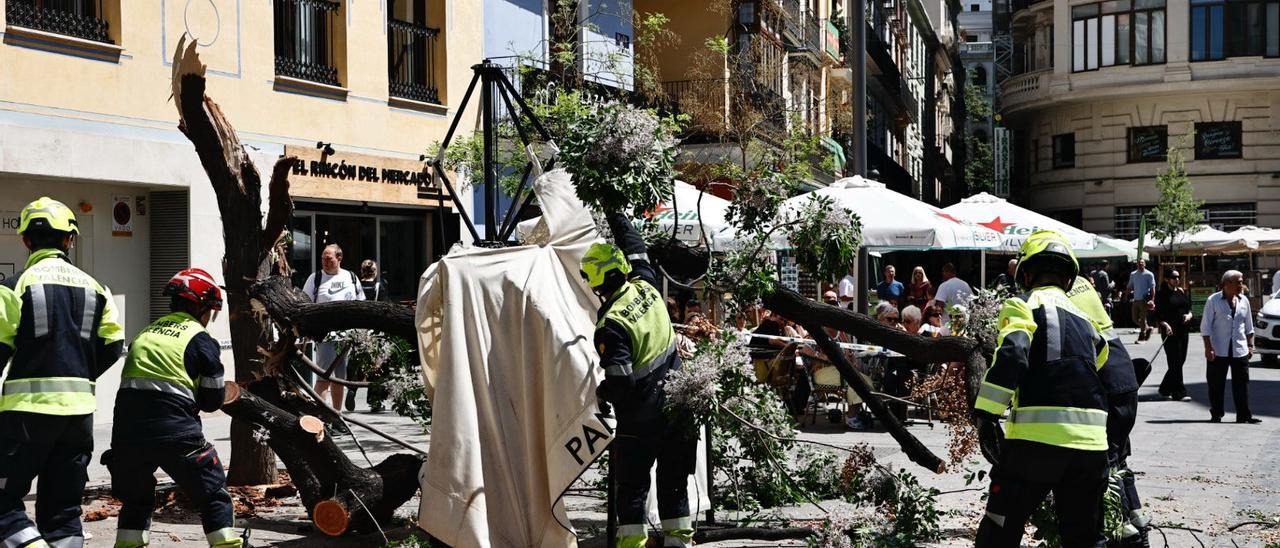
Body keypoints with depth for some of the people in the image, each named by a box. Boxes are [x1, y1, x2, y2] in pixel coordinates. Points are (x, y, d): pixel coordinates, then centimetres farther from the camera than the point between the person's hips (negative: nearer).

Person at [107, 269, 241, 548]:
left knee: (136, 497, 23)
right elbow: (212, 401, 2)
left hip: (127, 428, 5)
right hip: (174, 430, -5)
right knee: (214, 494, 8)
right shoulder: (201, 340, 3)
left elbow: (133, 385, 20)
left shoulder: (145, 334, 19)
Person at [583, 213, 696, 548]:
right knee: (674, 478, 15)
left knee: (631, 483, 7)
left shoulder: (610, 325, -21)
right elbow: (637, 252, 17)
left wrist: (601, 392, -1)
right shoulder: (646, 288, -3)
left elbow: (619, 383, -22)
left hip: (640, 419, -6)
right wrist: (618, 218, 29)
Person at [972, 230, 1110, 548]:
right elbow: (1101, 365, 24)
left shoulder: (1023, 304, 4)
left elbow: (1012, 355, -13)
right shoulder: (1085, 318, 23)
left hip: (1037, 436, -5)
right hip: (1091, 441, 6)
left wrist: (986, 415, -16)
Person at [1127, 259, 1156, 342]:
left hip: (1144, 300, -5)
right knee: (1135, 319, 8)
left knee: (1143, 319, -4)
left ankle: (1141, 337, 3)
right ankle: (1147, 328, 31)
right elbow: (1130, 287, 17)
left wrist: (1151, 300, -12)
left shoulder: (1149, 275, -3)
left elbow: (1152, 288, -4)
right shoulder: (1133, 275, 11)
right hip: (1136, 300, 5)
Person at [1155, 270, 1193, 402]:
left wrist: (1189, 315, -4)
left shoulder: (1182, 292, 14)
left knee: (1180, 360, 10)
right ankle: (1179, 393, -4)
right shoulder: (1162, 294, -5)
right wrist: (1165, 325, -24)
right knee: (1175, 362, -7)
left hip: (1183, 330, 7)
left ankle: (1165, 389, 24)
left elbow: (1189, 308, 18)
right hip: (1170, 331, -7)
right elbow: (1158, 314, -8)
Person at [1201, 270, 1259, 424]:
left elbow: (1248, 326, 17)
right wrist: (1208, 348, -11)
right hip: (1218, 351, -3)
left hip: (1240, 351, 3)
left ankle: (1244, 416, 6)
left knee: (1241, 384, 2)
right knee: (1216, 385, 3)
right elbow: (1205, 326, -5)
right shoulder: (1213, 300, -4)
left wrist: (1250, 345, 10)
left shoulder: (1243, 301, 9)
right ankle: (1216, 415, 15)